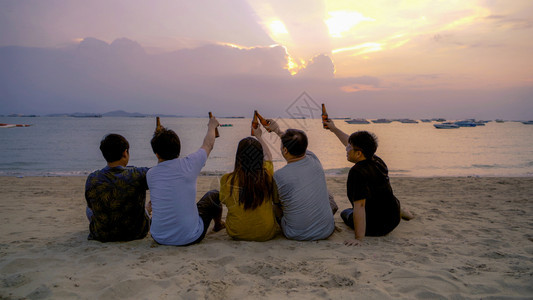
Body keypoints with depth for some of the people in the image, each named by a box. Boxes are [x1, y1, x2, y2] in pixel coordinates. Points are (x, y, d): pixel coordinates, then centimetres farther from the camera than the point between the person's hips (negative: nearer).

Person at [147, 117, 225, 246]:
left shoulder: (150, 174, -7)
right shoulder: (188, 165, -14)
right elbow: (208, 145, 7)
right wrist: (211, 126, 26)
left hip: (159, 239, 3)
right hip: (190, 238, -3)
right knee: (213, 195, 20)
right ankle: (218, 224, 51)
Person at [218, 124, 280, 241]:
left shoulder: (227, 180, -19)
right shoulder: (267, 175, -15)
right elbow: (268, 155, 8)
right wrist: (258, 136, 24)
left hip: (237, 233, 0)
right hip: (266, 234, 0)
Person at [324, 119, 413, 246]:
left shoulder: (357, 172, -29)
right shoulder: (377, 161, -4)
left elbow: (359, 206, -32)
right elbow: (352, 143, 11)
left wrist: (359, 239, -30)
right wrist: (334, 129, 21)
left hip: (375, 228, -8)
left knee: (345, 213, 23)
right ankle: (399, 210, 28)